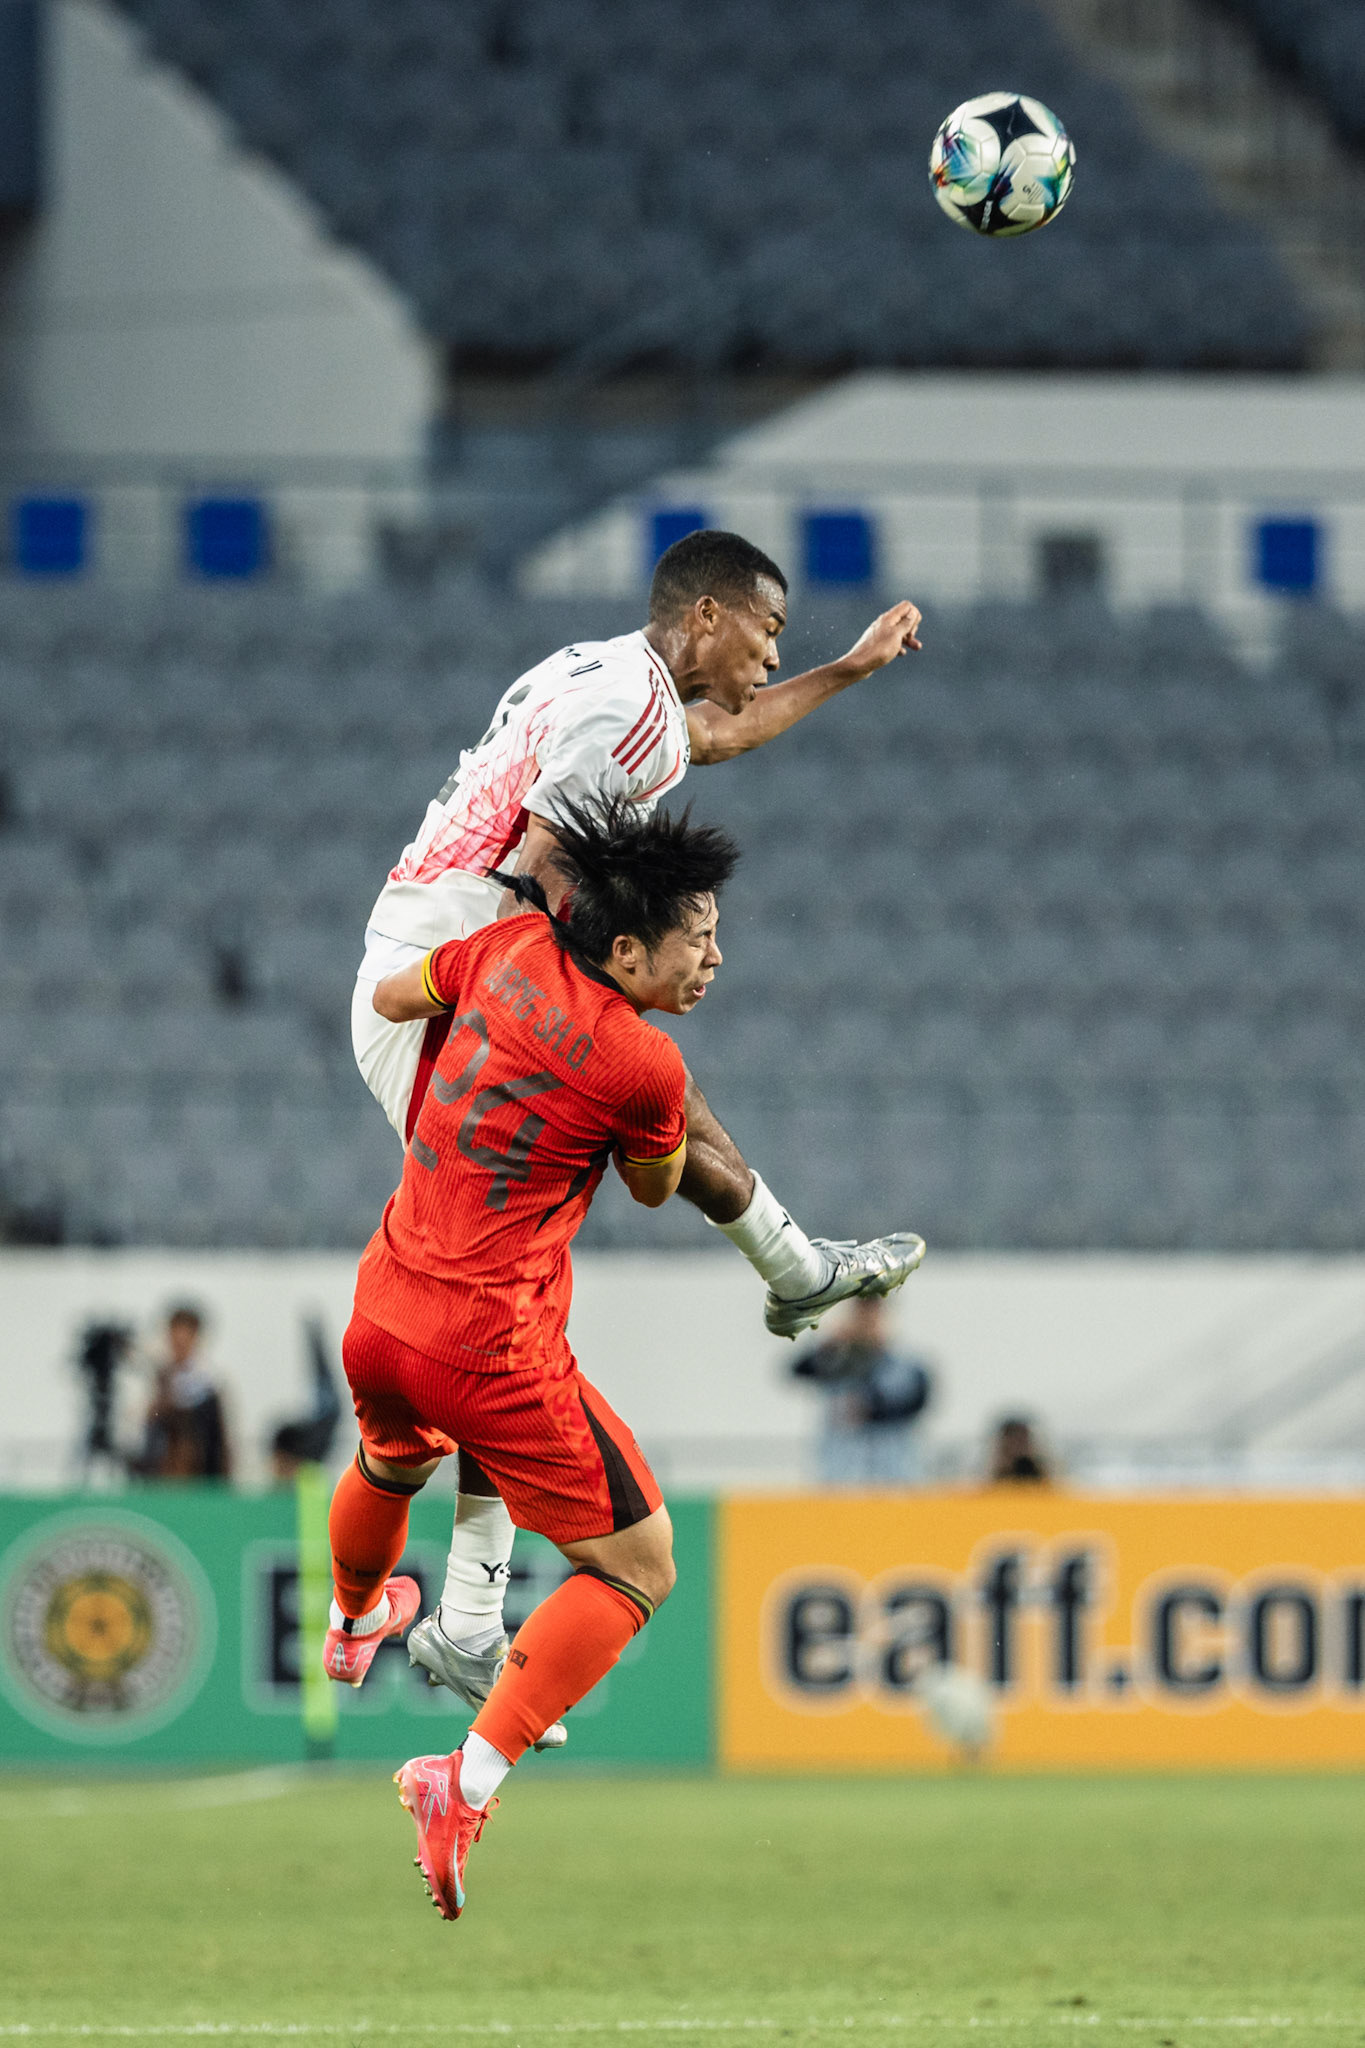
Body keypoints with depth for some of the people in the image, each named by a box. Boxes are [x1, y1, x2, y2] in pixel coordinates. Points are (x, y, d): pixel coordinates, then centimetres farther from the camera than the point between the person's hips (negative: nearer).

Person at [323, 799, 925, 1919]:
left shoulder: (516, 946, -1)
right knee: (639, 1566, 2)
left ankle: (354, 1622, 71)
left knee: (394, 1461, 40)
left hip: (380, 1312, 8)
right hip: (493, 1350, -8)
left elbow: (390, 996, 19)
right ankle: (471, 1776, -11)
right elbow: (656, 1186, 4)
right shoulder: (641, 1061, -18)